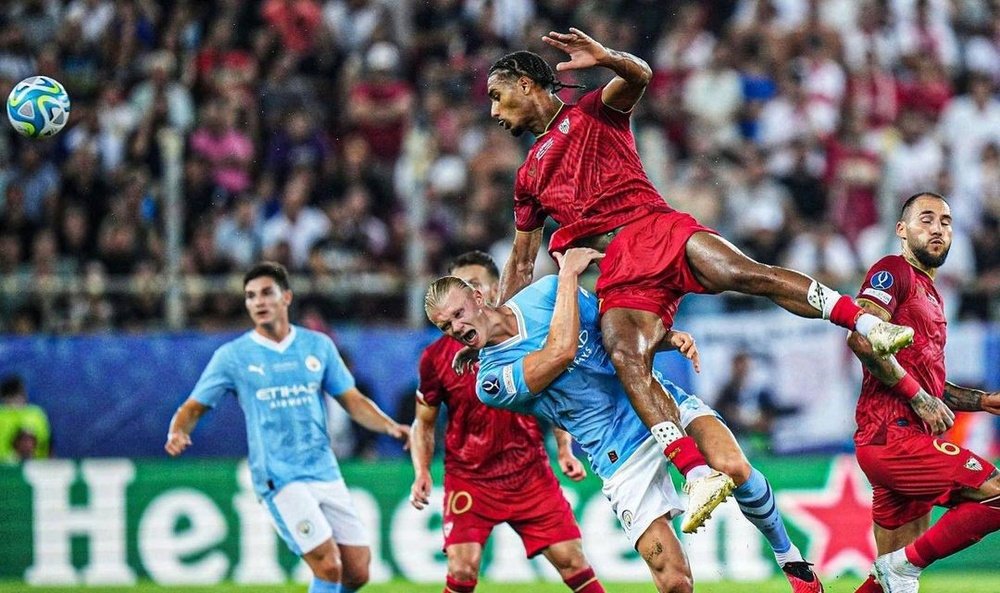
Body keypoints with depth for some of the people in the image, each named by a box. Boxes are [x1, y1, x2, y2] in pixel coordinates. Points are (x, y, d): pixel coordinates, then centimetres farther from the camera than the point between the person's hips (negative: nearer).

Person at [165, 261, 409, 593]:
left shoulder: (318, 346, 9)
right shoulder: (233, 356, 0)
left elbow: (352, 400, 13)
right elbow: (194, 407, 3)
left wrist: (389, 426, -5)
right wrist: (177, 432, -19)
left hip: (325, 474, 4)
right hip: (279, 479, -4)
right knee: (329, 566, -17)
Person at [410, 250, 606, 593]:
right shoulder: (437, 356, -3)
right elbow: (424, 423, 7)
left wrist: (565, 451, 2)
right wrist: (421, 472, -7)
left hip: (532, 474, 1)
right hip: (468, 480, -1)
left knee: (572, 561, -2)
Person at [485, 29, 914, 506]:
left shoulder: (591, 112, 17)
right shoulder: (528, 177, 30)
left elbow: (638, 77, -5)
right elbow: (521, 264, 34)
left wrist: (605, 58, -27)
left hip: (654, 228, -3)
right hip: (618, 271, 3)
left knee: (745, 274, -31)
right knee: (626, 359, -25)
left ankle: (868, 324, -35)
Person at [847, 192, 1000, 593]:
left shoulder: (930, 295, 26)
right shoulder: (893, 272, -2)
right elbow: (862, 338, -19)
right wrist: (919, 398, -15)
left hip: (893, 442, 10)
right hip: (893, 435, -10)